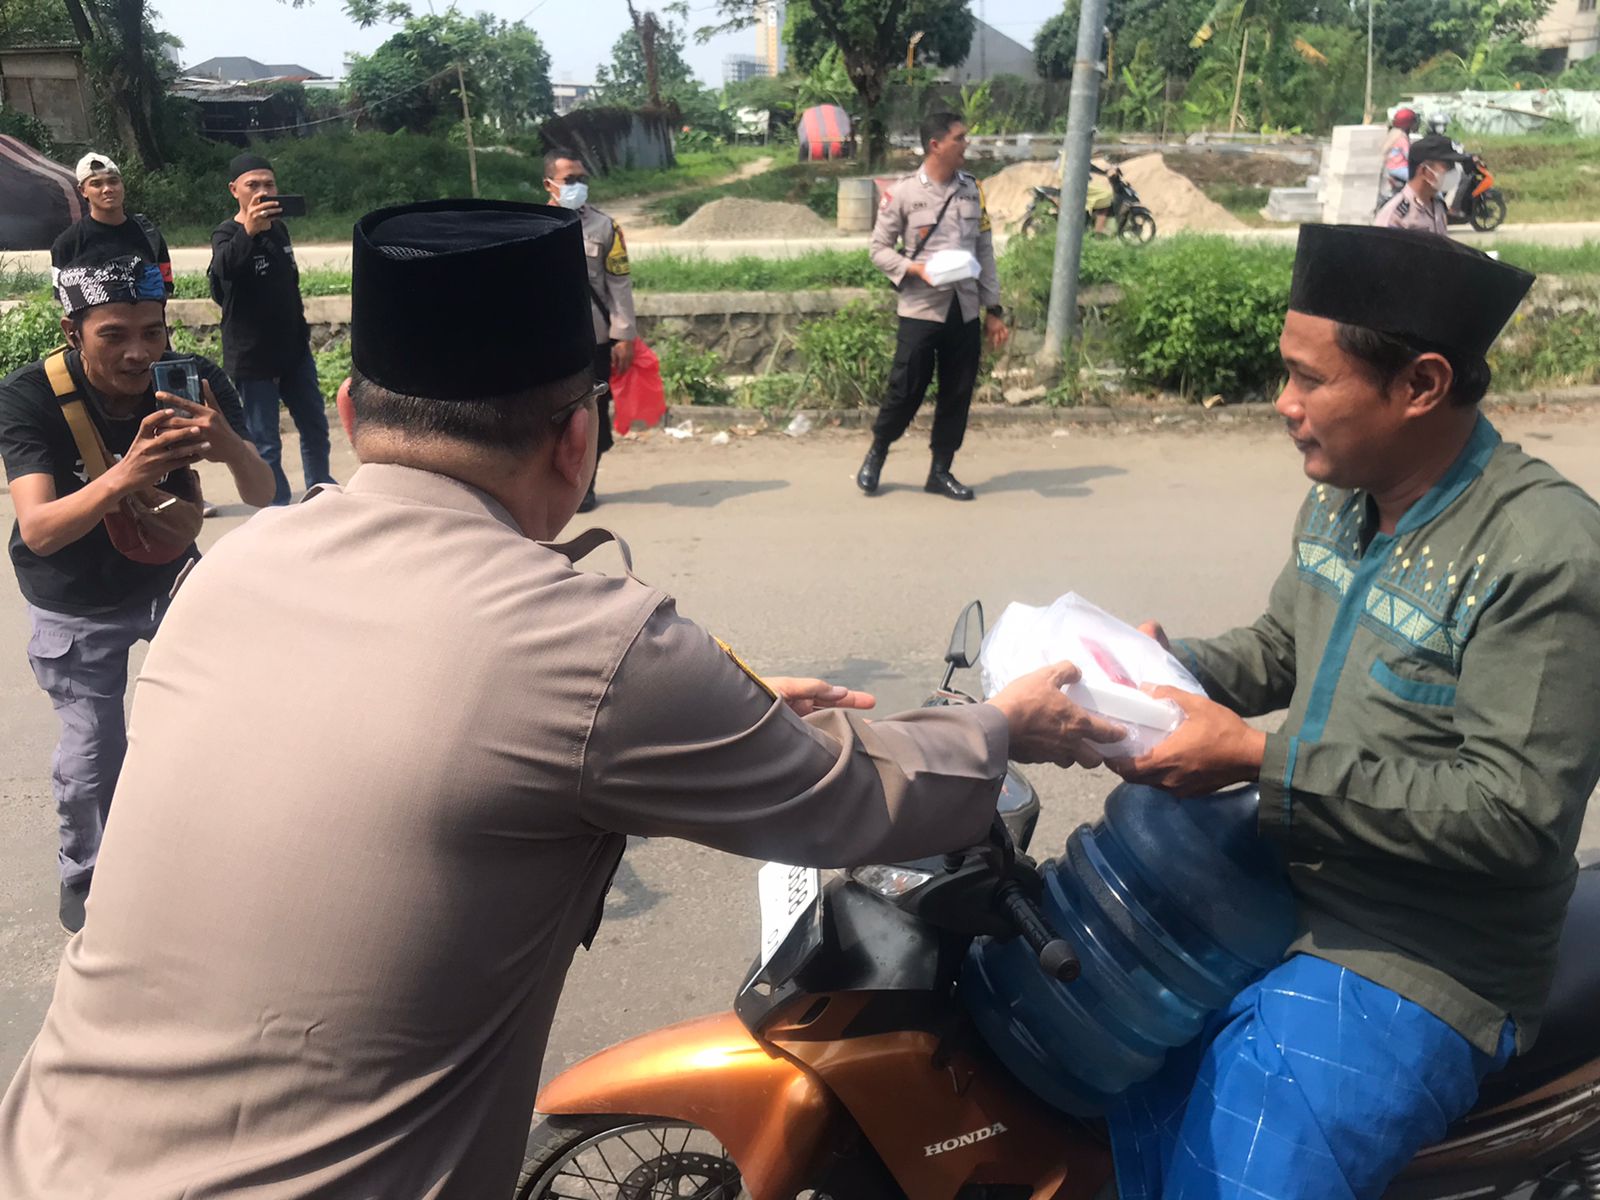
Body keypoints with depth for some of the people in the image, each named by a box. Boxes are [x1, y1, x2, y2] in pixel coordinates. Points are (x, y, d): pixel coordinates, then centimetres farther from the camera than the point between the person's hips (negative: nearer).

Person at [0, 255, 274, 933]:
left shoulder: (195, 382, -21)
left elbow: (261, 498, -23)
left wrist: (232, 448, -46)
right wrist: (124, 477, -57)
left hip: (165, 573, 2)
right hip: (74, 605, -2)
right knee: (91, 757, 3)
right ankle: (85, 877, 33)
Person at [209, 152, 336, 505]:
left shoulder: (279, 228, 8)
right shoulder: (227, 234, -12)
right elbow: (223, 268, -36)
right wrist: (248, 232, -52)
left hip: (294, 349, 7)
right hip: (252, 357, -7)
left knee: (315, 427, 16)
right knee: (265, 444, -2)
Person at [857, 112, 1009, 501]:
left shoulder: (972, 189, 7)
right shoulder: (903, 193, -6)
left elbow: (984, 251, 11)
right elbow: (880, 249, -1)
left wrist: (993, 309, 9)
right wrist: (916, 269, -19)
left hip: (965, 310, 4)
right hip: (921, 310, -4)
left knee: (958, 394, 8)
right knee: (906, 390, 0)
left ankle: (940, 471, 22)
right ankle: (876, 454, 25)